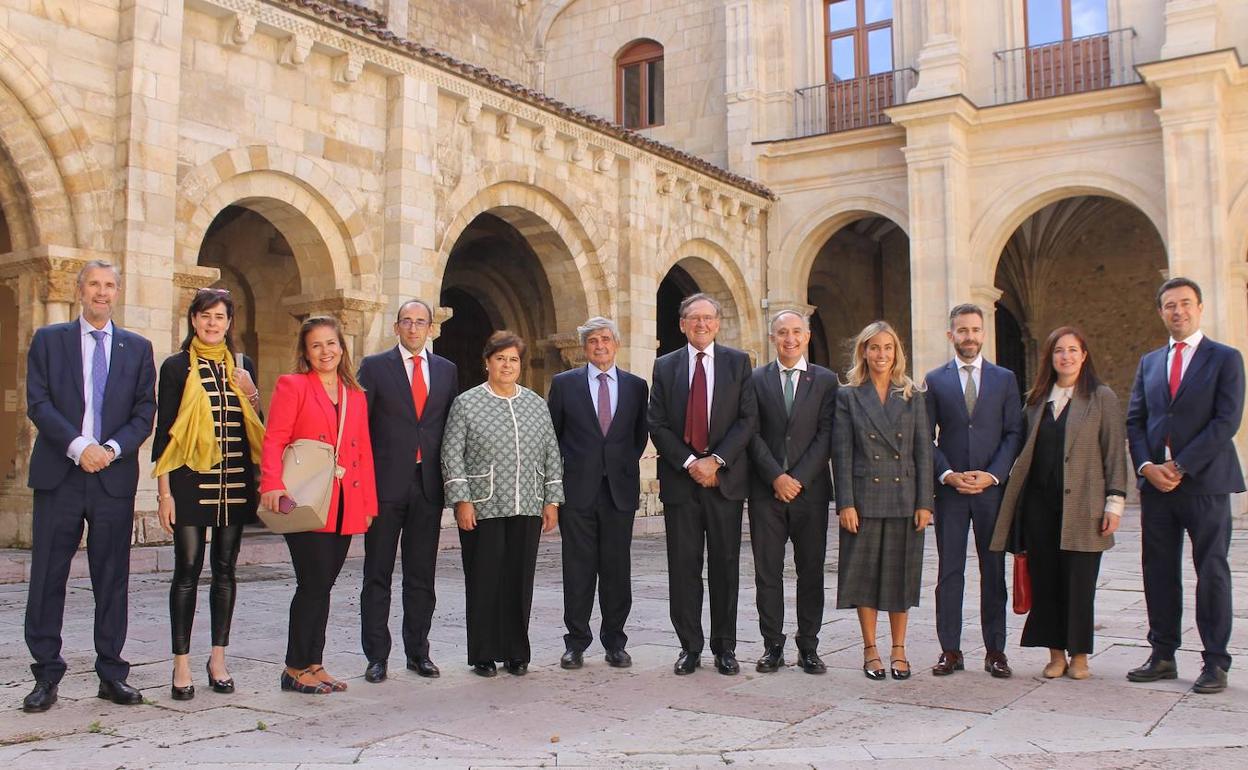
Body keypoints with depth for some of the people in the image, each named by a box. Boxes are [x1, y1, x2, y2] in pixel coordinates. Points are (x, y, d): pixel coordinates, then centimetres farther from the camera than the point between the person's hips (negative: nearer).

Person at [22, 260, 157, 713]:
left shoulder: (137, 348, 12)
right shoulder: (48, 340, 8)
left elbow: (145, 412, 6)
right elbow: (38, 403, -2)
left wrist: (111, 448, -11)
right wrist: (78, 446, -14)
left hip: (114, 476, 1)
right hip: (59, 476, -1)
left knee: (113, 579, 5)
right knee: (48, 577, 1)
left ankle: (112, 674, 14)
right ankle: (46, 675, 12)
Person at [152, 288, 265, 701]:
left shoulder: (242, 366, 12)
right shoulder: (177, 367, 1)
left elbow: (257, 428, 16)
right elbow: (164, 431, -1)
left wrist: (251, 396, -5)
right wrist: (164, 492, -6)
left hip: (234, 482, 4)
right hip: (191, 480, -3)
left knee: (225, 569, 8)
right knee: (188, 570, -2)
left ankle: (218, 659, 18)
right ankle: (182, 664, 7)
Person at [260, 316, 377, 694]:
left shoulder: (356, 396, 17)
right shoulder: (292, 386, 2)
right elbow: (274, 440, -7)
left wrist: (368, 503, 9)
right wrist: (273, 485, -22)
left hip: (345, 505, 5)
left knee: (323, 586, 9)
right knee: (314, 583, -7)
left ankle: (313, 665, 17)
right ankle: (295, 669, 5)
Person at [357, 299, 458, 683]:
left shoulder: (446, 370, 11)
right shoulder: (374, 366, 2)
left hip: (428, 484, 3)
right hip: (386, 483, -3)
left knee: (422, 576, 10)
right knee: (378, 575, 4)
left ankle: (418, 651, 20)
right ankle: (376, 655, 11)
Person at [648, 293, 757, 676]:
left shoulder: (738, 362, 5)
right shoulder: (665, 366, 8)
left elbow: (748, 418, -2)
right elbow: (657, 424, 2)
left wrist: (716, 460, -12)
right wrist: (689, 463, -9)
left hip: (725, 478, 0)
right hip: (680, 479, 1)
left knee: (725, 566, 5)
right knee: (683, 567, 3)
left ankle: (724, 647, 15)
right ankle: (690, 646, 13)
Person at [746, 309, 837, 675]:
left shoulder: (825, 380, 6)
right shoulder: (755, 380, 6)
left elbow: (826, 436, -1)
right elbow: (752, 434, 0)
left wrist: (798, 479, -10)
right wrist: (776, 476, -11)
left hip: (810, 490, 0)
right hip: (766, 491, 0)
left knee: (811, 572, 5)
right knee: (767, 572, 3)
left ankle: (808, 647, 14)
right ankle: (772, 647, 12)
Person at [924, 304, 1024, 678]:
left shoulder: (1004, 379, 7)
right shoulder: (934, 380, 6)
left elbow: (1014, 433, 2)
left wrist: (992, 475, -10)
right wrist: (948, 475, -10)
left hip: (992, 488, 0)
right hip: (949, 490, 0)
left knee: (993, 571, 6)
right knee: (949, 572, 3)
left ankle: (995, 650, 14)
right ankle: (950, 650, 10)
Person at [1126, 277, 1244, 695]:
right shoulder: (1149, 363, 15)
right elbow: (1134, 421, 12)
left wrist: (1180, 466, -14)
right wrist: (1147, 465, -5)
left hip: (1205, 481, -4)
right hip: (1156, 483, 5)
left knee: (1211, 571, 1)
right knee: (1159, 570, 8)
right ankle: (1163, 655, 17)